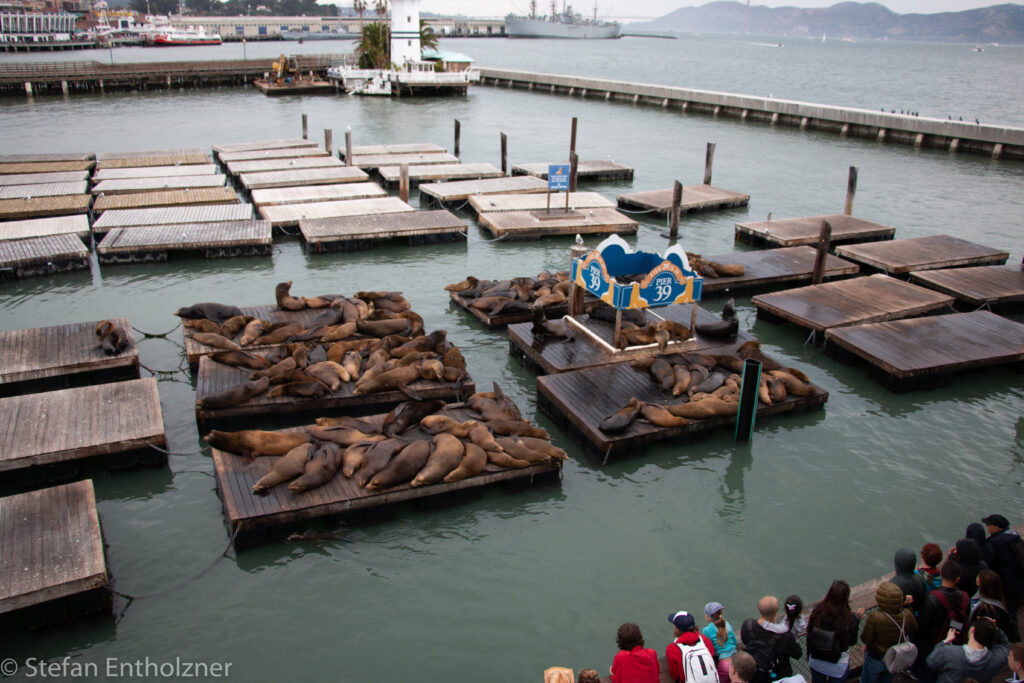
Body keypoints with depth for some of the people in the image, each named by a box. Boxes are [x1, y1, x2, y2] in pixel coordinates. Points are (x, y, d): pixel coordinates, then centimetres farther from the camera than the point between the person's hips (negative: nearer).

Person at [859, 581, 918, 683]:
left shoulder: (874, 617, -36)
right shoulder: (906, 615, -25)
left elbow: (866, 639, -24)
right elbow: (914, 630, -2)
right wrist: (909, 608, 0)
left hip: (875, 660, -4)